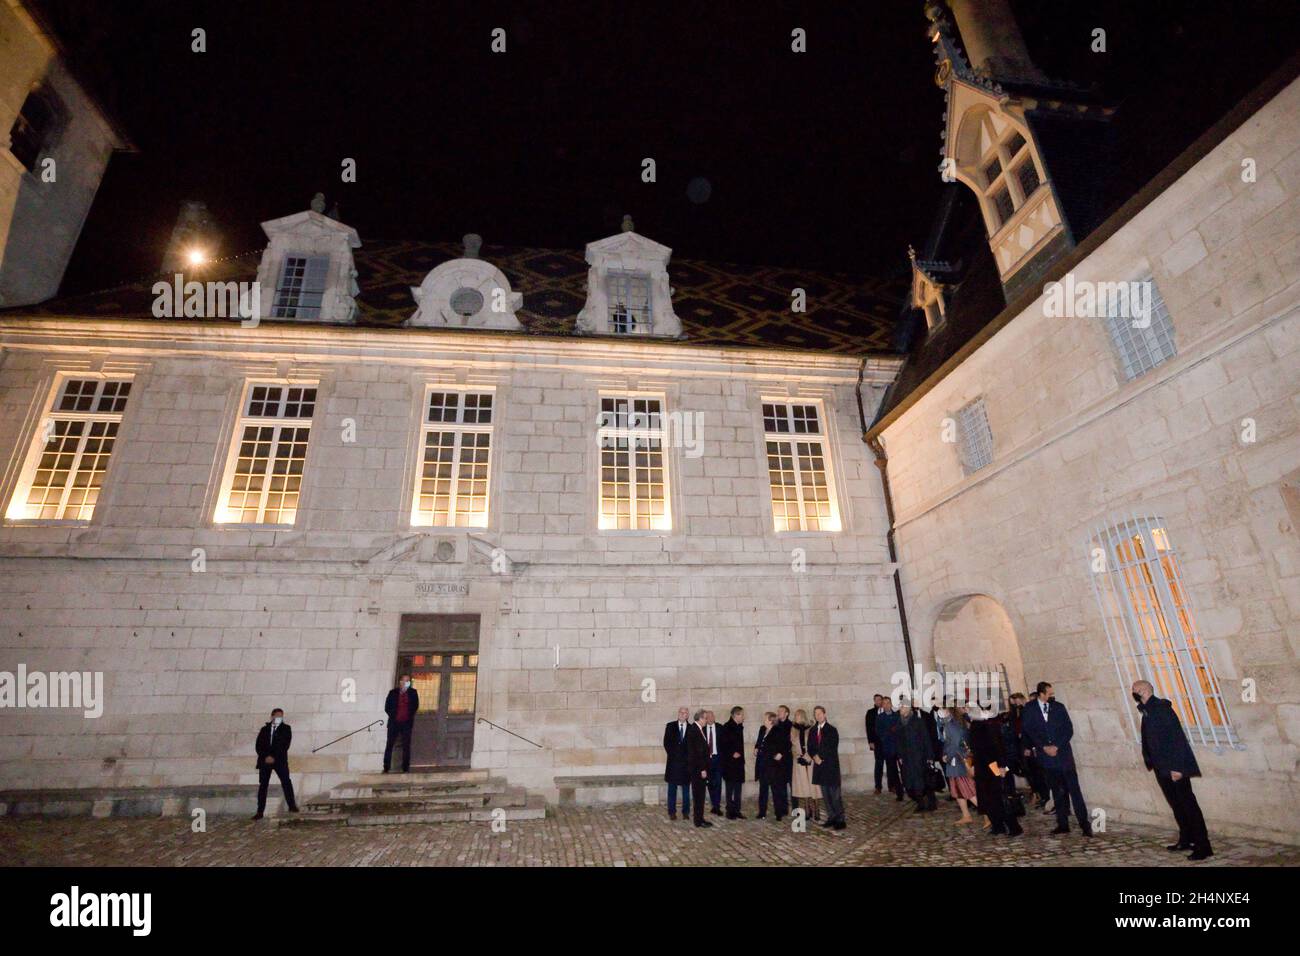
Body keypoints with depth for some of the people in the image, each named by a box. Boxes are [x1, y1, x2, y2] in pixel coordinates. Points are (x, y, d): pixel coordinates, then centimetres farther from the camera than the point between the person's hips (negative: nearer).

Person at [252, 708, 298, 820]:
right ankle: (260, 812, 9)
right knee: (263, 785, 3)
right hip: (265, 760, 3)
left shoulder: (286, 728, 6)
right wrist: (265, 757, -9)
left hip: (279, 760, -3)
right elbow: (258, 746, 6)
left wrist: (274, 757, -14)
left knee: (286, 781, -14)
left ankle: (292, 805, -11)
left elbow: (285, 745, -4)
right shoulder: (264, 729, 13)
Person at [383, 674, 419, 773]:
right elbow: (387, 707, 7)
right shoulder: (393, 693, 1)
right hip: (394, 723, 0)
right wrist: (392, 716, 3)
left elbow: (416, 706, 12)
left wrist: (410, 716, 7)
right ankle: (386, 768, 11)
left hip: (406, 723, 0)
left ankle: (405, 768, 6)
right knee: (389, 745, 2)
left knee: (406, 746, 1)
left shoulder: (413, 692, 4)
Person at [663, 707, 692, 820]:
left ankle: (686, 812, 16)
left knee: (686, 789, 7)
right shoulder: (670, 726, 3)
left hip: (686, 762, 0)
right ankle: (672, 812, 14)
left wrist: (688, 757, -7)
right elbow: (666, 743, 2)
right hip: (673, 761, 0)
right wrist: (672, 754, -5)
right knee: (672, 789, 6)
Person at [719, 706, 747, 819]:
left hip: (739, 761, 7)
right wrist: (732, 754, -15)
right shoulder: (726, 727, -13)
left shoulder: (739, 727, 9)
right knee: (730, 787, 0)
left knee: (738, 787, 10)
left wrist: (740, 754, 11)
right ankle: (730, 811, 8)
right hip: (729, 762, -7)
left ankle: (737, 811, 18)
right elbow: (722, 744, -15)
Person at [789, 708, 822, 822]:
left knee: (811, 785, -1)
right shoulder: (793, 730, 8)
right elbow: (792, 746, 9)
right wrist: (799, 757, -3)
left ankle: (814, 812, 6)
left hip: (810, 761, -2)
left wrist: (807, 757, -11)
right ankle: (804, 813, 5)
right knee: (801, 786, 1)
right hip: (798, 762, 2)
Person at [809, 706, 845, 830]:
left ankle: (840, 819, 3)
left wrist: (821, 757, -12)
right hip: (819, 765, 5)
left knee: (835, 793, -3)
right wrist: (815, 756, -8)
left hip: (830, 765, -5)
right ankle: (831, 817, 17)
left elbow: (832, 748, -11)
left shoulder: (832, 730, -5)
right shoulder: (812, 731, 10)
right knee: (825, 794, 9)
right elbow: (810, 747, 10)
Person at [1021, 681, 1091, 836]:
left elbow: (1069, 729, 1)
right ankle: (1063, 824, 13)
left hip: (1063, 753, -1)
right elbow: (1028, 731, 0)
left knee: (1073, 788, -5)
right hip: (1046, 755, 1)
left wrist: (1057, 746, -8)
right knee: (1057, 792, 7)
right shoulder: (1030, 710, 2)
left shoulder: (1059, 707, 3)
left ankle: (1084, 823, 1)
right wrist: (1044, 747, -10)